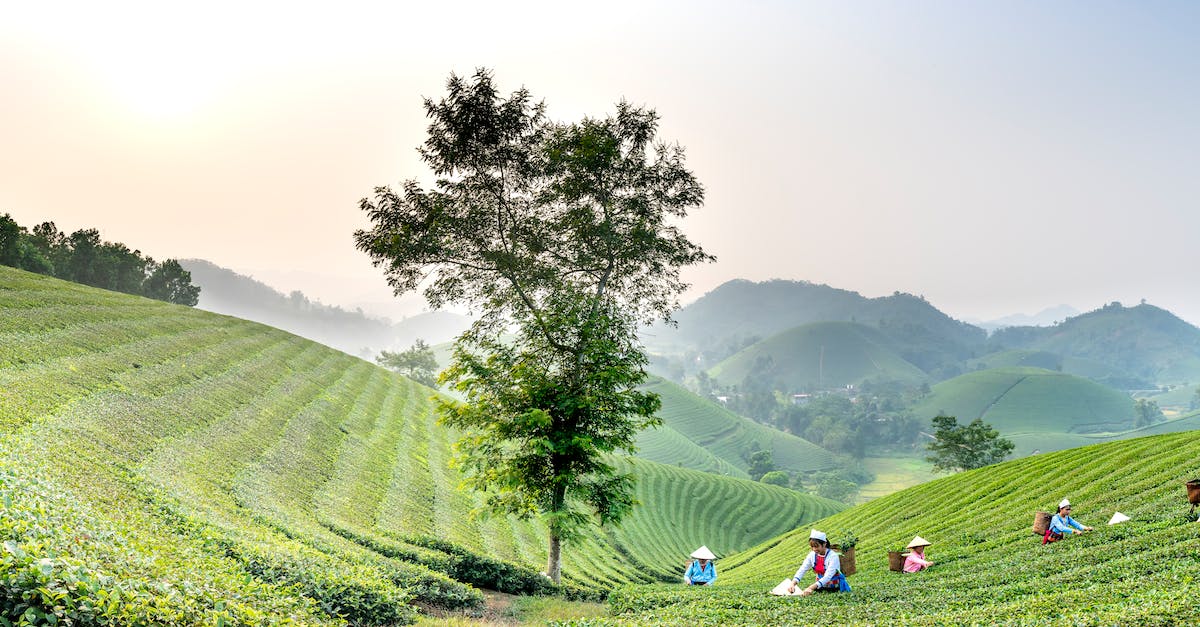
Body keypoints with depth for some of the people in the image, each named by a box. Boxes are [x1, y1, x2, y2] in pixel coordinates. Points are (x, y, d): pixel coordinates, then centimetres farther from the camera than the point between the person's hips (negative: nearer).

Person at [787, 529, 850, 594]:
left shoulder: (833, 556, -21)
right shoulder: (812, 555, -4)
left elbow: (827, 577, -31)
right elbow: (802, 570, -10)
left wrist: (811, 588, -45)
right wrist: (793, 584, -30)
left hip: (836, 589, -5)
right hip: (821, 587, 5)